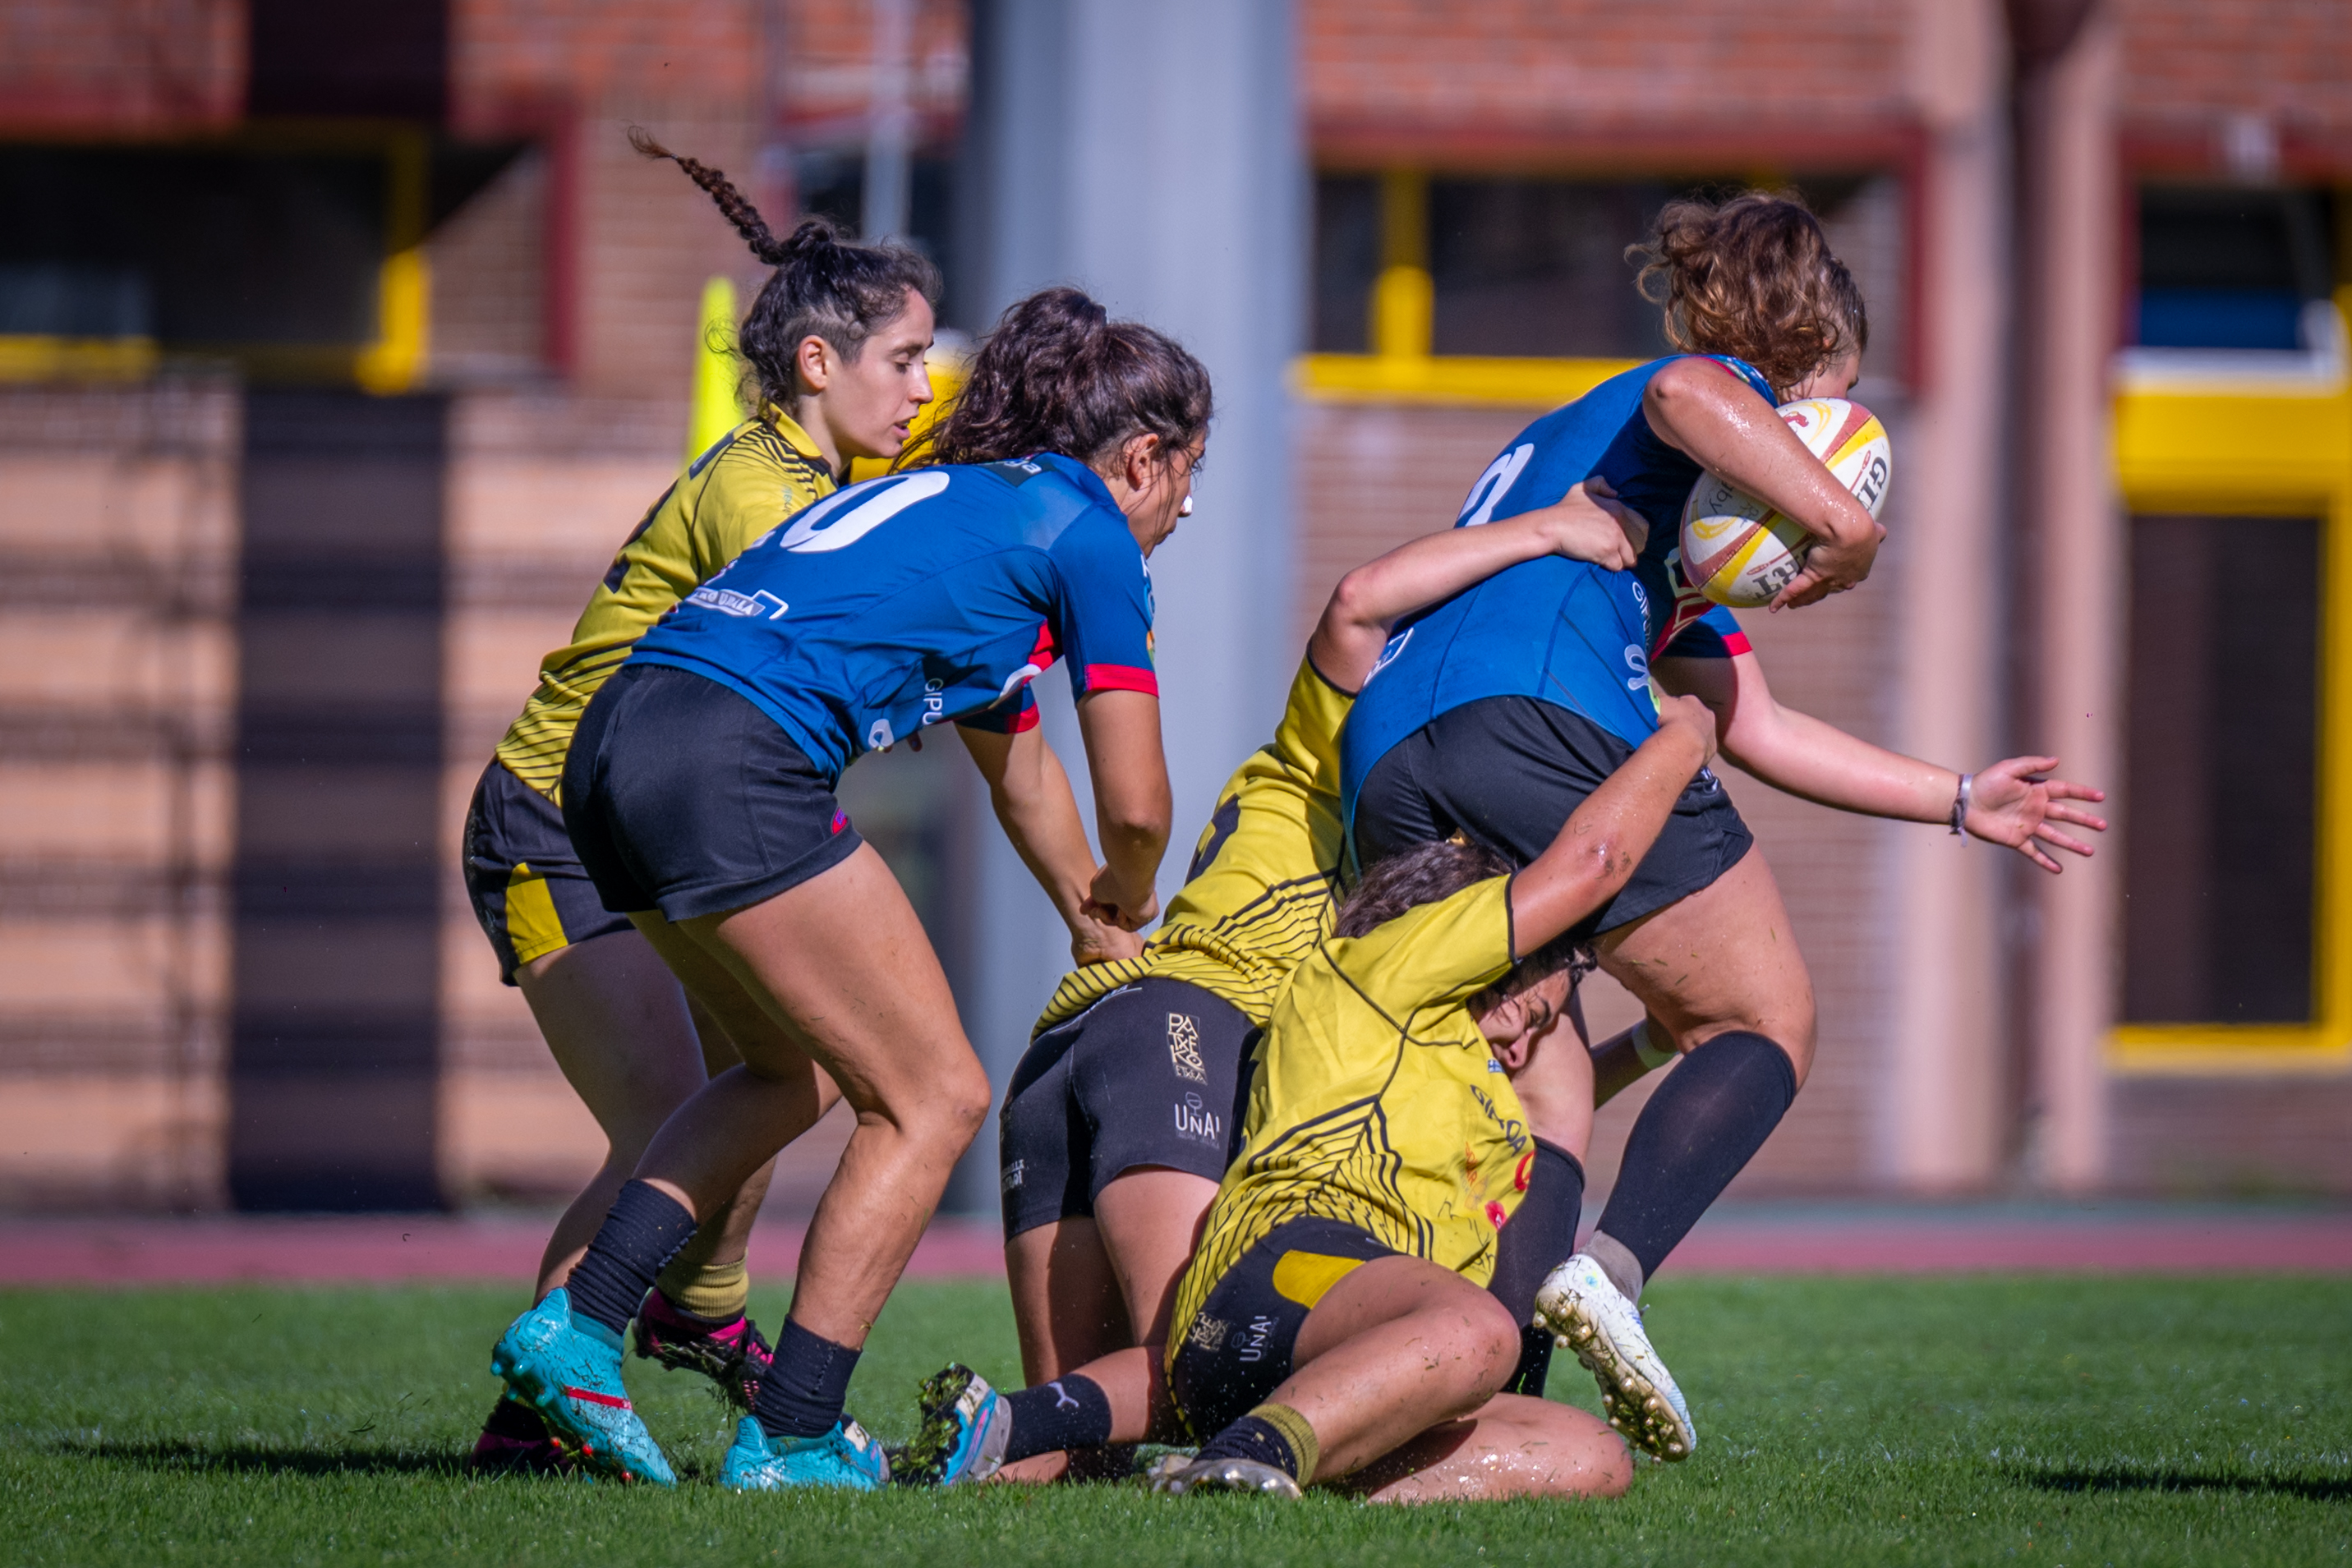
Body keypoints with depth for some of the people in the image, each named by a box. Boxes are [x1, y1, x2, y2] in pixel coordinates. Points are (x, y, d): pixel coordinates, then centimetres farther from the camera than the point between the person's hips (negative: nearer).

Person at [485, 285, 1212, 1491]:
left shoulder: (962, 500, 32)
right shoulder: (1087, 536, 5)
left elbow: (1018, 770, 46)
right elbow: (1135, 806, 3)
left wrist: (1097, 926, 58)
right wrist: (1127, 905, 26)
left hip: (614, 749, 9)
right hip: (735, 767, -9)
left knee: (802, 1067, 26)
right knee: (933, 1096, 2)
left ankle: (575, 1324, 14)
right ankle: (789, 1437, 1)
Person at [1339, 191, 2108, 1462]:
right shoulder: (1727, 398, 15)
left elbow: (1752, 728, 43)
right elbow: (1683, 393, -13)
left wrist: (1959, 802, 46)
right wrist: (1840, 533, -16)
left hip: (1383, 780, 8)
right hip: (1539, 729, -8)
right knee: (1763, 1023, 3)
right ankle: (1611, 1264, -21)